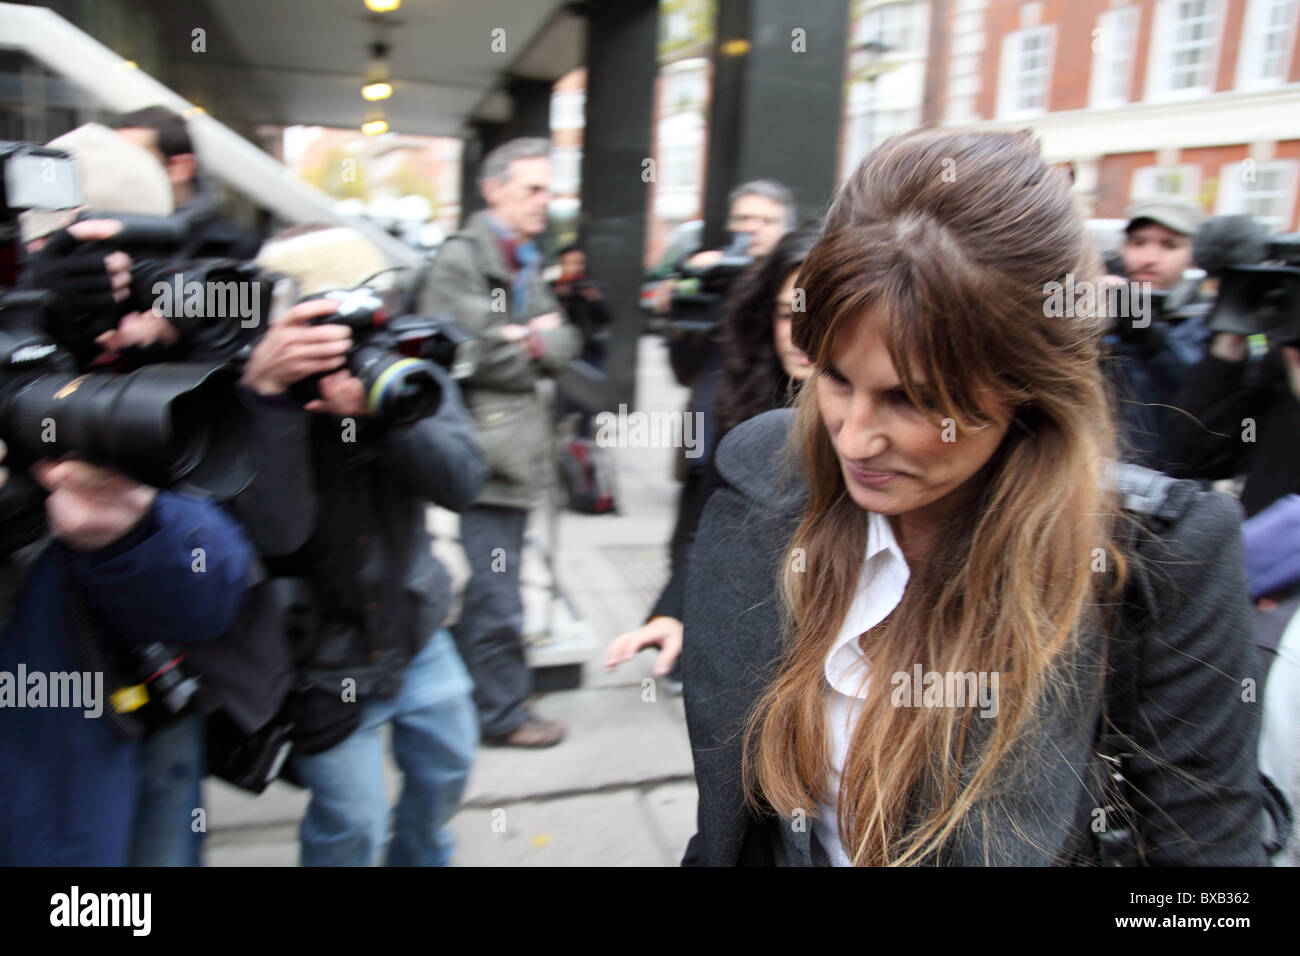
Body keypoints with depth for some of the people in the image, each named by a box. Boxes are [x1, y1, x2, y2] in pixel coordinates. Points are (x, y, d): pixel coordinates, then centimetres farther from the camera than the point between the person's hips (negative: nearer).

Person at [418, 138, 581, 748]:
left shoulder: (528, 263, 19)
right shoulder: (461, 259, -9)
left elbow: (565, 343, 14)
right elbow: (469, 353, -19)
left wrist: (534, 340, -6)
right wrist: (536, 346, -5)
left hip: (520, 450, 9)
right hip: (487, 447, -9)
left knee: (490, 589, 18)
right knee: (497, 597, -1)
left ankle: (468, 698, 33)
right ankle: (504, 713, 15)